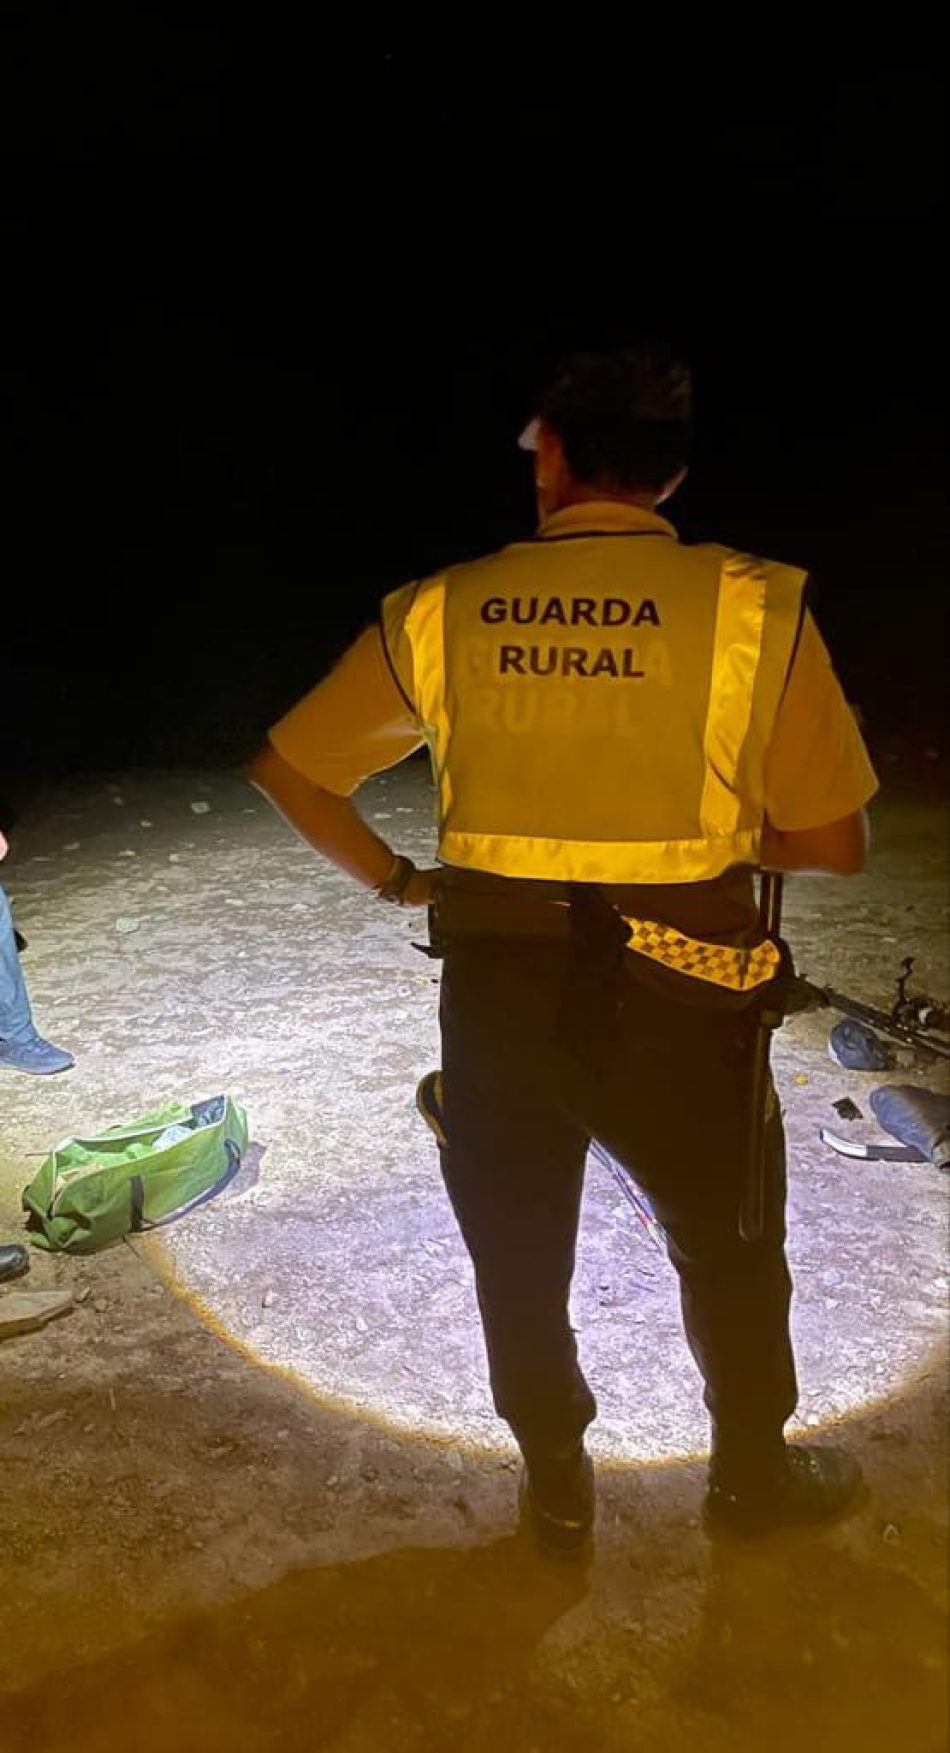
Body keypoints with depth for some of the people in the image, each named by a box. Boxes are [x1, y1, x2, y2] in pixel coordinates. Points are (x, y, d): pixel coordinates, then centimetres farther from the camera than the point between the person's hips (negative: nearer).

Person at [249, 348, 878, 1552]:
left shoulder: (437, 612, -1)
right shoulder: (755, 606, -8)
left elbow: (286, 769, 7)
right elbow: (834, 844, -4)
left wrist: (392, 880, 14)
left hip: (496, 990, 2)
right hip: (676, 997, -1)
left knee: (518, 1254, 23)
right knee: (730, 1249, 24)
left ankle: (557, 1491, 43)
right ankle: (755, 1475, 45)